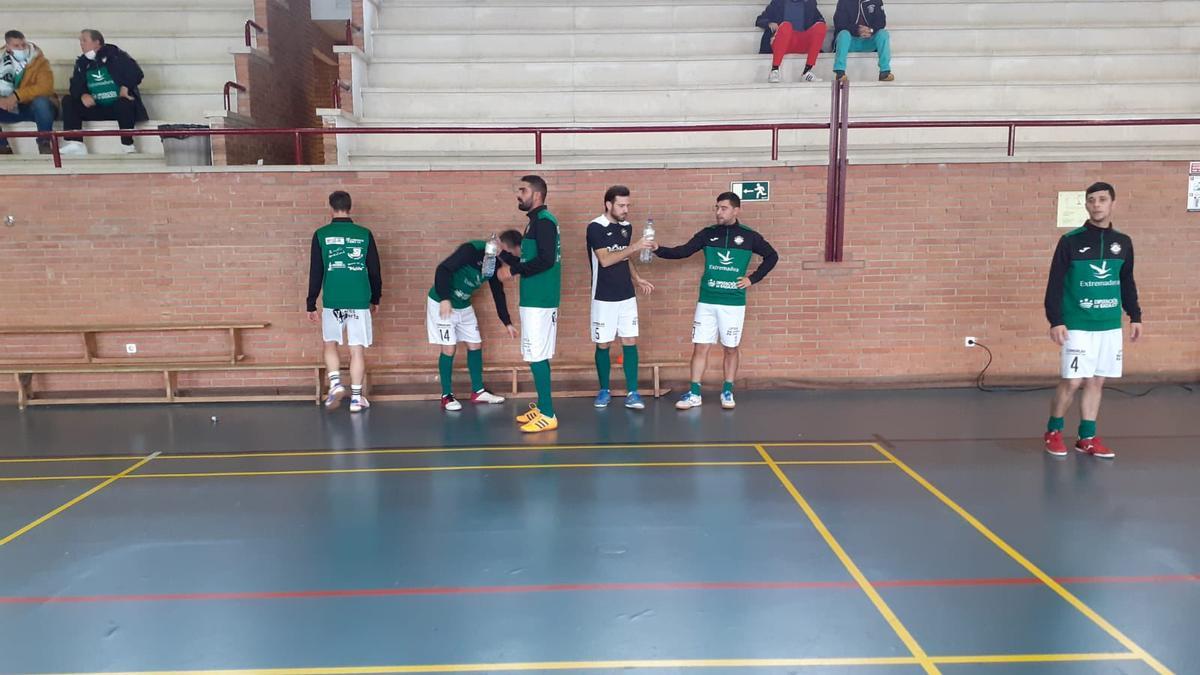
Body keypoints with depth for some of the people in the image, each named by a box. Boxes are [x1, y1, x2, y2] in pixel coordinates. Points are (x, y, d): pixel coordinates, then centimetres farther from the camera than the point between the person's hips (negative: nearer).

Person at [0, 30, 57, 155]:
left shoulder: (38, 60, -8)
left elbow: (46, 87, -22)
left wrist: (17, 95, -30)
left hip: (36, 107, -4)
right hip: (11, 109, 4)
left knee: (40, 101, -37)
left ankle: (44, 144, -23)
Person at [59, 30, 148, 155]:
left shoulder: (114, 54, -1)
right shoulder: (82, 63, 13)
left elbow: (136, 73, -9)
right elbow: (75, 85, 6)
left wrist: (126, 86, -20)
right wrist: (82, 95, -15)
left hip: (119, 106, -5)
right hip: (95, 109, 5)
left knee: (124, 103, -37)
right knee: (68, 101, -13)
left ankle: (128, 146, -34)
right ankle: (75, 143, -26)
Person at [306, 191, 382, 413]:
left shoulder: (321, 235, 0)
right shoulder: (364, 234, 2)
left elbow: (315, 273, 1)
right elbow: (374, 270, 6)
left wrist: (311, 305, 8)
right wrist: (376, 299, 19)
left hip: (332, 301, 0)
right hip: (359, 301, 0)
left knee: (330, 344, 18)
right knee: (357, 349, 6)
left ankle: (335, 384, 0)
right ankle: (356, 397, 8)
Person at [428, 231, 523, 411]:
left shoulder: (495, 263, -1)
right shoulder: (472, 250, -25)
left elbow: (498, 294, 8)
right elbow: (443, 269, -30)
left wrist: (507, 322, 8)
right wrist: (445, 299, -34)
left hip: (463, 306, 8)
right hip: (442, 303, -8)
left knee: (476, 345, 8)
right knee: (449, 348, -7)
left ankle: (478, 392, 20)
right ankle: (447, 396, 6)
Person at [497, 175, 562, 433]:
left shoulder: (543, 221, -12)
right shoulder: (537, 221, 18)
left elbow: (546, 260, -23)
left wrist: (513, 271, -16)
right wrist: (502, 253, 16)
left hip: (539, 301, -10)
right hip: (535, 298, 10)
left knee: (537, 357, -8)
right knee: (538, 356, 13)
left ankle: (548, 415, -4)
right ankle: (541, 407, 21)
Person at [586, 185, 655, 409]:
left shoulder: (626, 227, 8)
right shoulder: (595, 227, -12)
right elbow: (605, 259, -21)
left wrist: (637, 279, 9)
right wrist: (634, 247, -23)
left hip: (627, 296, 5)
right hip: (604, 298, -5)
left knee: (630, 342, 1)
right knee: (603, 344, 5)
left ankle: (632, 392, 5)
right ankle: (604, 390, 19)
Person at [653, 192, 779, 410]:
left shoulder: (749, 236, -1)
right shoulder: (708, 234, 2)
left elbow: (772, 256, 10)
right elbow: (683, 251, -5)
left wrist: (752, 279, 0)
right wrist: (658, 249, -21)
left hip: (733, 303, -1)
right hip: (706, 301, 1)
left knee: (731, 349, 8)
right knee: (700, 347, 2)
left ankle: (727, 392, 22)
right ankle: (694, 394, 10)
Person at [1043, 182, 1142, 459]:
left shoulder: (1123, 242, 8)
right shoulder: (1070, 240, -6)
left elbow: (1127, 283, 17)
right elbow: (1055, 283, -7)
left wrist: (1135, 315, 12)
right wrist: (1055, 320, -12)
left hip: (1111, 326, 4)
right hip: (1078, 326, -4)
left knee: (1096, 382, 8)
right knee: (1072, 382, -5)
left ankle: (1087, 438, 18)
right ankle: (1053, 432, 14)